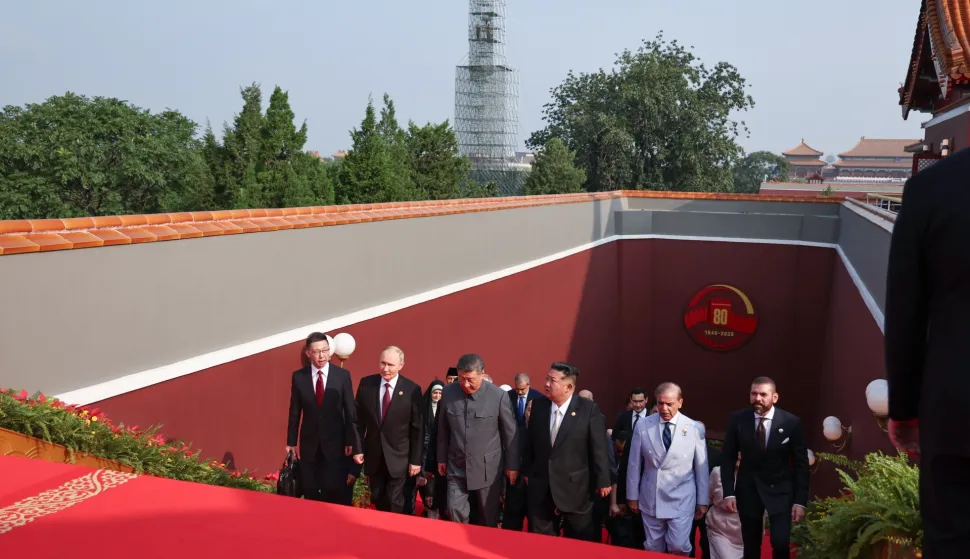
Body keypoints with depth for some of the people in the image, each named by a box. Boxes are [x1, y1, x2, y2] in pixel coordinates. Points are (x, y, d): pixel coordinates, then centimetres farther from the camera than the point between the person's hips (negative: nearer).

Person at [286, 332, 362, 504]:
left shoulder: (343, 375, -6)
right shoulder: (298, 376, -3)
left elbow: (350, 411, -2)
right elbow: (294, 412, 3)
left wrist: (352, 443, -2)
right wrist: (291, 442, 5)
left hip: (335, 443, -2)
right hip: (309, 444, 2)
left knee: (336, 493, -2)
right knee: (311, 493, 10)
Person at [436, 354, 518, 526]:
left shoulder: (499, 396, -14)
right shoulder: (448, 392, -5)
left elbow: (510, 433, -5)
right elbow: (443, 429, 7)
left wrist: (512, 465, -1)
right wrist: (441, 458, 12)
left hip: (487, 468, -2)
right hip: (456, 467, 2)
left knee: (488, 518, 9)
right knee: (455, 512, 0)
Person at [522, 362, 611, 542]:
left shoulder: (589, 409, -15)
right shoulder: (538, 405, -2)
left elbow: (598, 448, -10)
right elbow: (531, 442, 8)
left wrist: (602, 481, -6)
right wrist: (527, 471, 11)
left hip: (574, 484, -4)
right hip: (540, 483, 4)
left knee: (580, 540, 12)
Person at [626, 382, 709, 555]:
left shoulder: (695, 428, -7)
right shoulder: (643, 425, -5)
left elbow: (701, 467, 0)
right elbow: (634, 464, 2)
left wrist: (702, 500, 5)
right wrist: (632, 495, 6)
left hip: (681, 500, -2)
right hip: (650, 499, 2)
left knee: (679, 547, -7)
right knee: (653, 548, 11)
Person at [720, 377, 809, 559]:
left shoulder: (791, 422, -12)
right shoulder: (738, 419, -10)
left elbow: (801, 463, -6)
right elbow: (728, 458, -3)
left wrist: (800, 500, -9)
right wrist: (728, 493, -9)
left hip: (780, 490, -1)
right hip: (748, 488, 1)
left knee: (780, 543, -13)